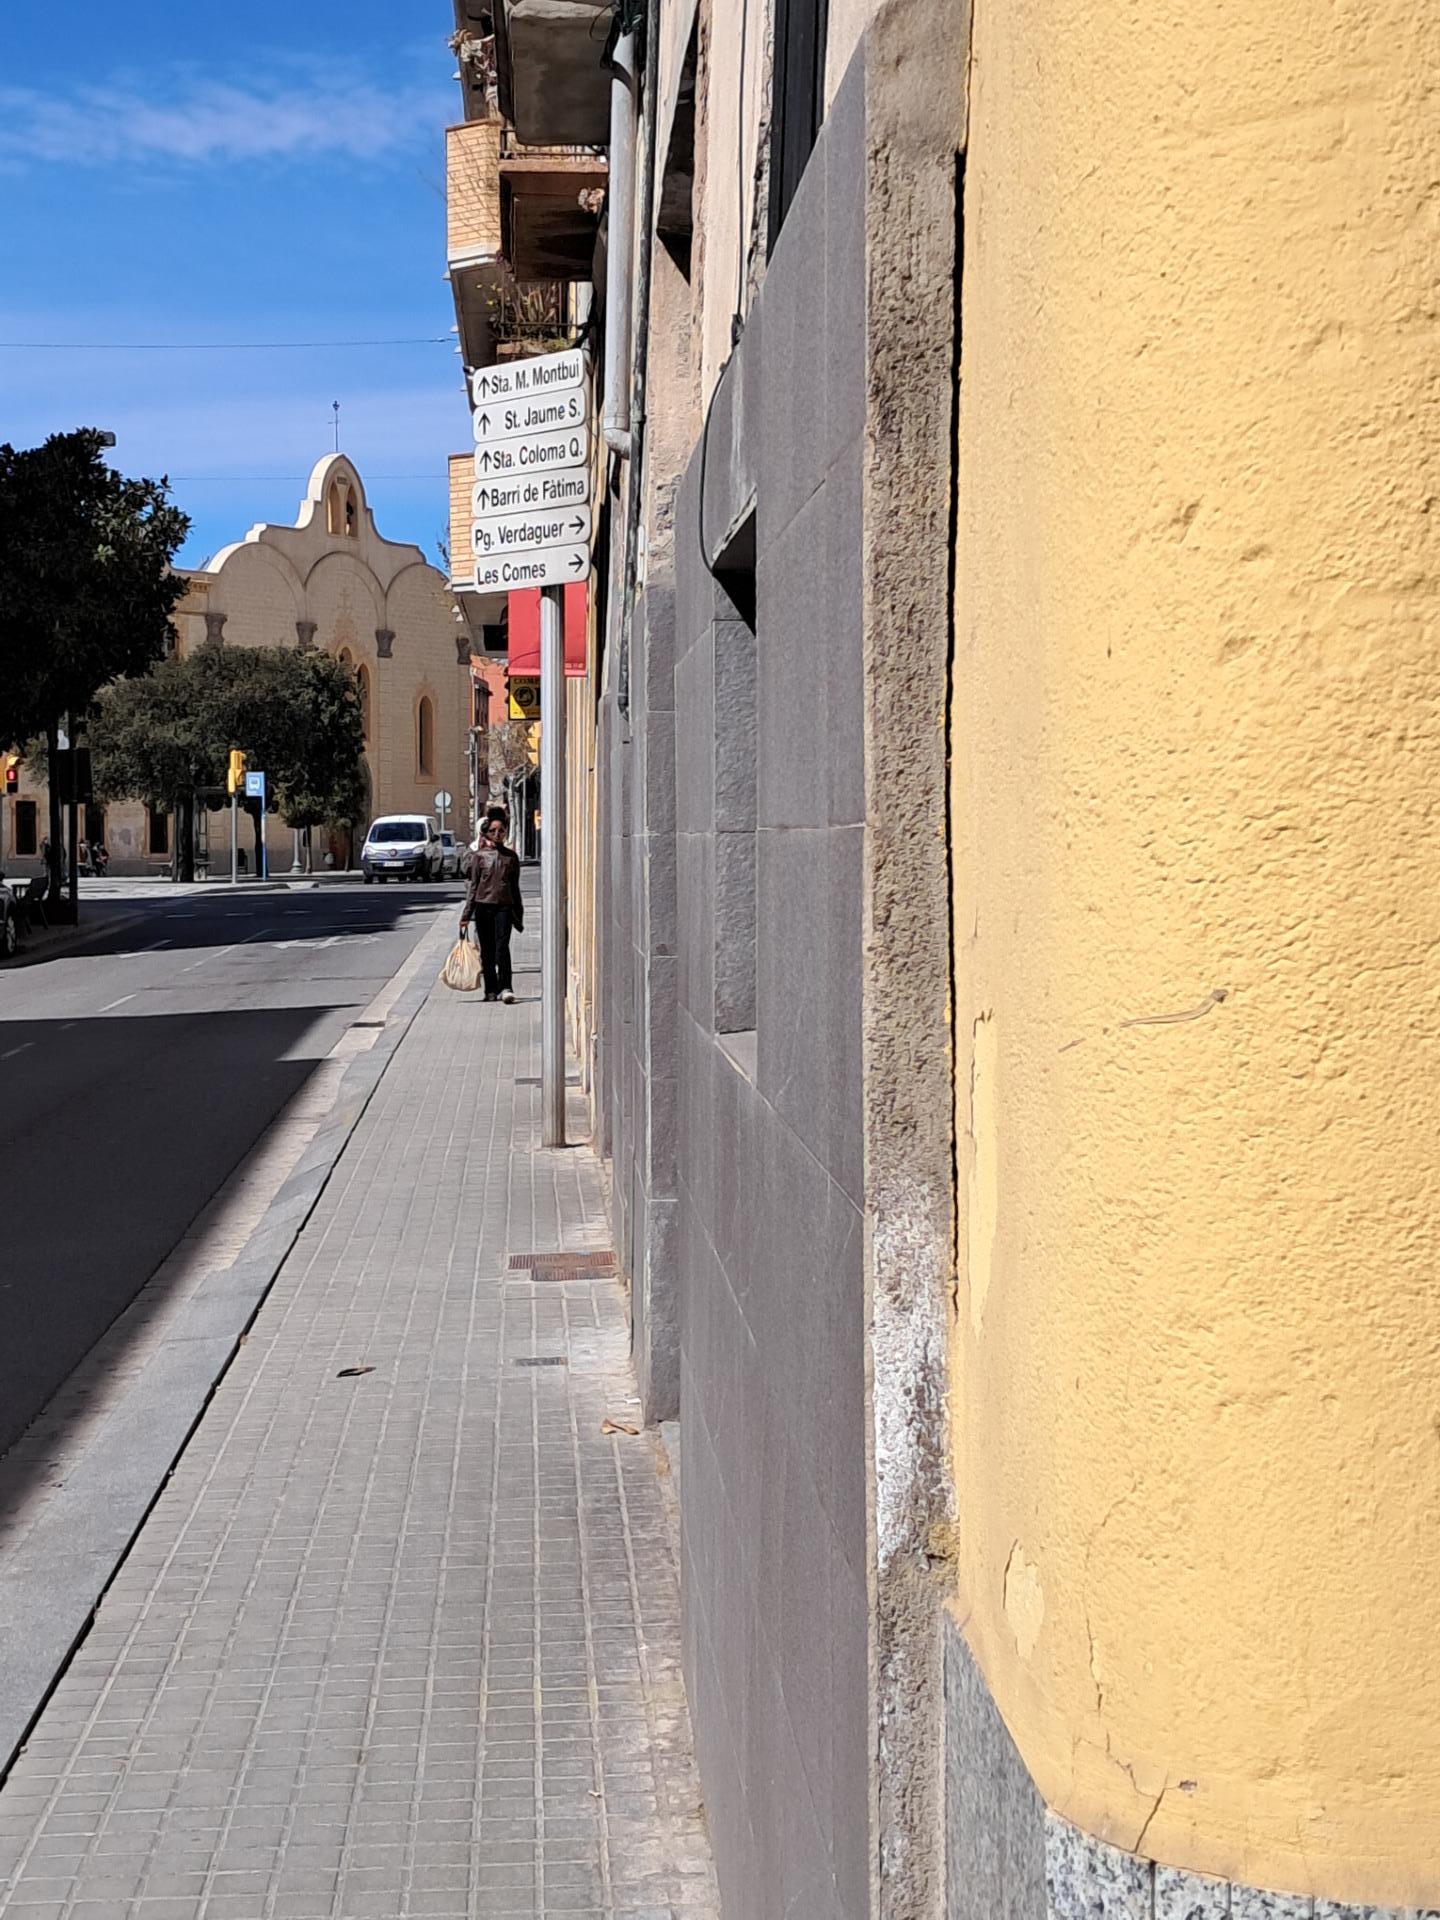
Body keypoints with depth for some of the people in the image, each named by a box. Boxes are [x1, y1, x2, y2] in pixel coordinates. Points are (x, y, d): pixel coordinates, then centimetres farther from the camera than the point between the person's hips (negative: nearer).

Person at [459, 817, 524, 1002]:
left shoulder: (511, 856, 8)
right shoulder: (479, 855, 5)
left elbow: (515, 886, 13)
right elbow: (473, 885, 5)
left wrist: (518, 915, 14)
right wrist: (466, 914, 1)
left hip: (504, 906, -1)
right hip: (483, 905, 1)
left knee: (502, 946, -15)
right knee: (487, 950, 6)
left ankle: (505, 987, -20)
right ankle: (491, 989, 14)